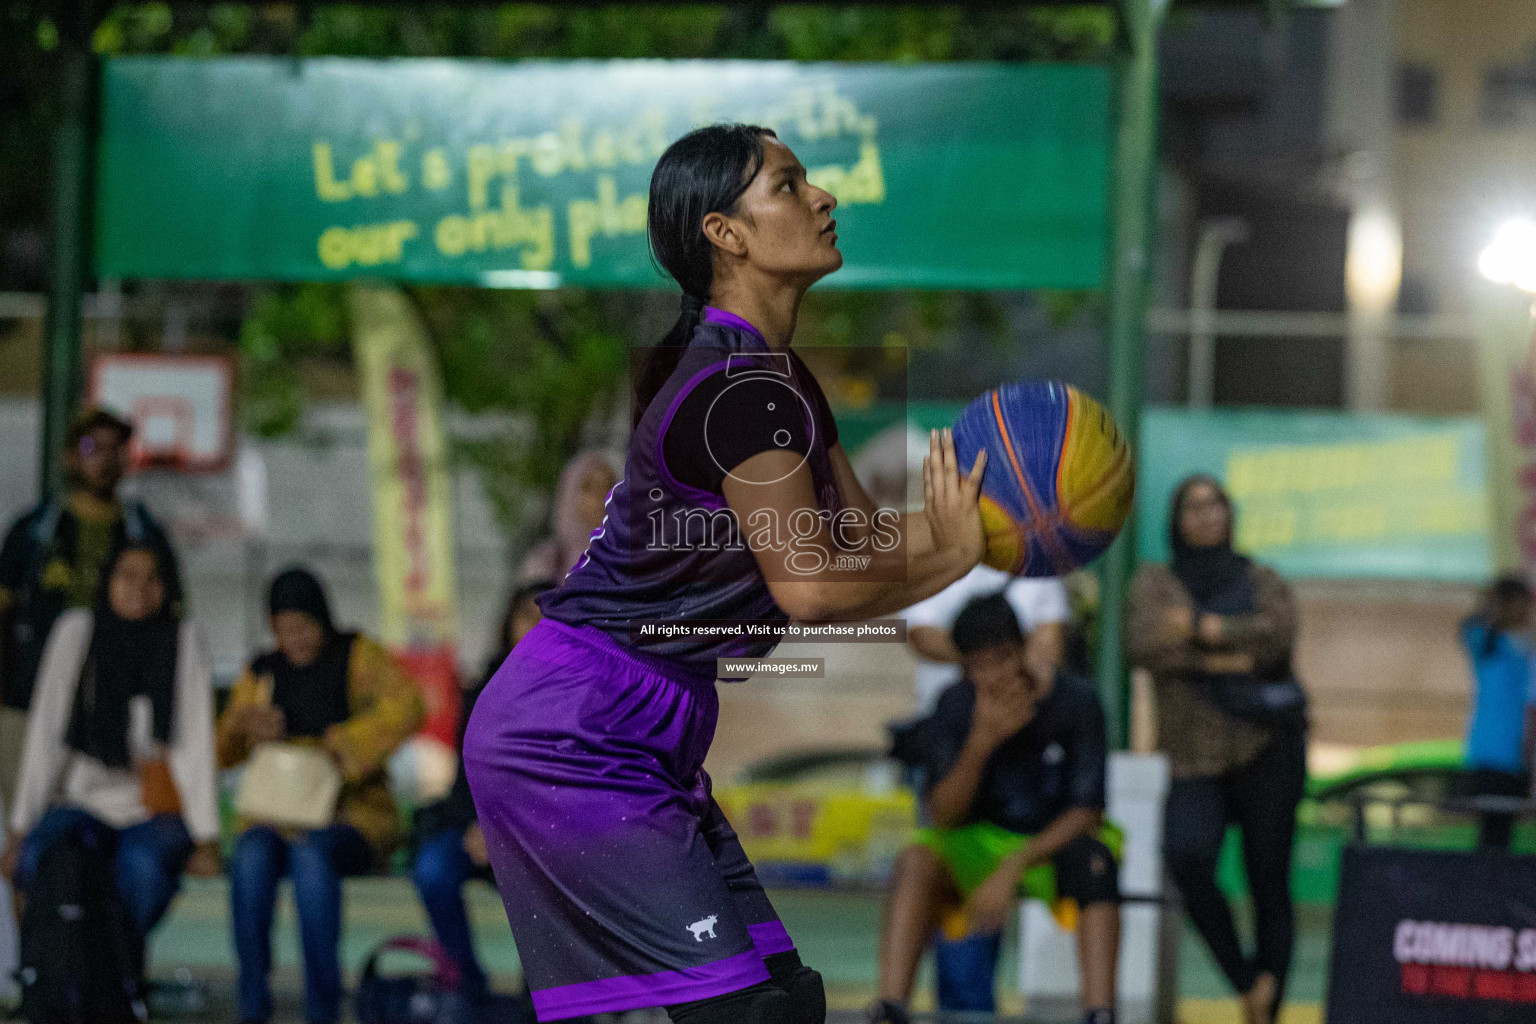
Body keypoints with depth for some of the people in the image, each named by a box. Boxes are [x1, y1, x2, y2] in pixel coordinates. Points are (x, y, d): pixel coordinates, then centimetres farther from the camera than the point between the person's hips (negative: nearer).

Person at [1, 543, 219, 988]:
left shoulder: (184, 640, -2)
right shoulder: (76, 630, 0)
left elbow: (196, 744, -6)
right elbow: (43, 734, 0)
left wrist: (206, 840, -13)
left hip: (155, 811, -1)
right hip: (81, 801, 1)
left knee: (142, 865, -35)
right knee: (39, 857, -33)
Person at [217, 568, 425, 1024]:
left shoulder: (357, 655, 2)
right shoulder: (262, 673, 14)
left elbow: (407, 707, -16)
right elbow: (222, 752, 7)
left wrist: (342, 744, -28)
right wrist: (245, 725, -16)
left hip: (355, 812, -3)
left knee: (312, 852, -37)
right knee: (252, 853, -32)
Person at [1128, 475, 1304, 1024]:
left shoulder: (1261, 581, 12)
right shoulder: (1155, 582, 13)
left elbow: (1277, 633, -9)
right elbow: (1143, 644, -6)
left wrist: (1201, 627, -12)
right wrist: (1223, 660, -13)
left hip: (1267, 749, 0)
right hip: (1196, 758, 0)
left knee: (1269, 880, -3)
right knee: (1186, 856, -26)